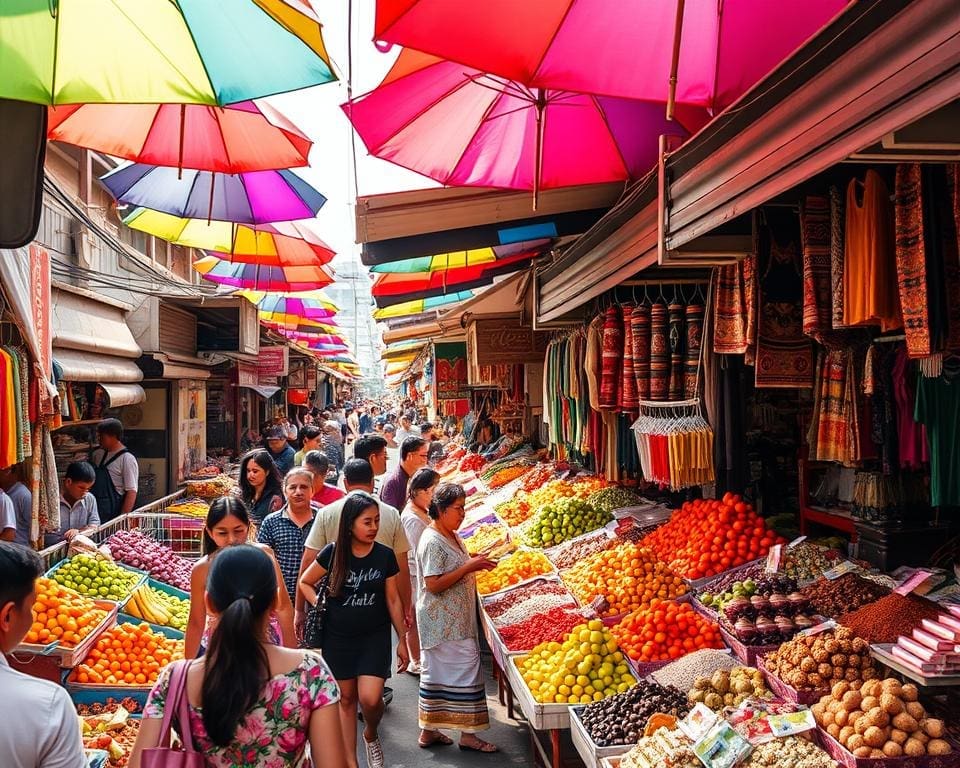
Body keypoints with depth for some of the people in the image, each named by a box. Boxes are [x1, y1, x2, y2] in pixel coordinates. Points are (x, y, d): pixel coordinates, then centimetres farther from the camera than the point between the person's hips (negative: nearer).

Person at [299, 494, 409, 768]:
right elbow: (305, 583, 6)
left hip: (374, 637, 0)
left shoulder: (385, 555, -6)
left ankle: (371, 735, 20)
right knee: (346, 698, 9)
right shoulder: (332, 552, -9)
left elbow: (393, 599, 1)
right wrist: (319, 607, -8)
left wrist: (402, 640, 4)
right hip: (338, 637, 1)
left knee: (370, 698, -13)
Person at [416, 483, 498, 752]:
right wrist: (468, 567, -22)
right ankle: (468, 734, 6)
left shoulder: (451, 536, 11)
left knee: (436, 671, 15)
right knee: (466, 667, -4)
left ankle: (429, 731, 24)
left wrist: (473, 563, 6)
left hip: (454, 620, 10)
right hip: (445, 622, -10)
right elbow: (433, 584, -23)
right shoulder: (432, 542, -19)